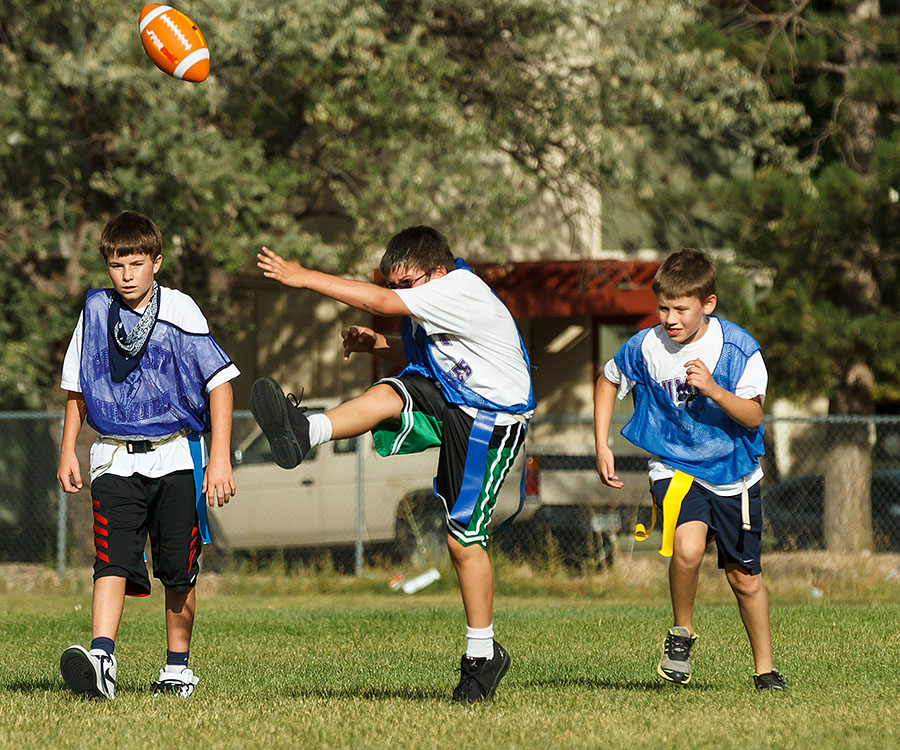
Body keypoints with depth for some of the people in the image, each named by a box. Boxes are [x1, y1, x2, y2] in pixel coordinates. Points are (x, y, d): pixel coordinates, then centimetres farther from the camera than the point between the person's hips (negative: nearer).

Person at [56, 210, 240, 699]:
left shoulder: (179, 313, -6)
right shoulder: (95, 311, 4)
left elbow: (219, 383, -5)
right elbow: (77, 388, 16)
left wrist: (220, 457, -11)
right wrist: (67, 450, 12)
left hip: (175, 457, -1)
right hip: (115, 461, 1)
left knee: (179, 572, 6)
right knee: (112, 559, -17)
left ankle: (177, 667, 22)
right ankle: (101, 659, -31)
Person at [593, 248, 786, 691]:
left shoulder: (738, 348, -15)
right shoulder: (645, 347, -11)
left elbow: (753, 417, -16)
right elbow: (607, 382, 8)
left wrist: (714, 390, -33)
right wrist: (601, 446, 3)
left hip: (733, 472, 1)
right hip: (674, 467, -1)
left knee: (745, 576, 9)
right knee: (688, 546, -29)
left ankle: (764, 669, 28)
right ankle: (682, 633, -4)